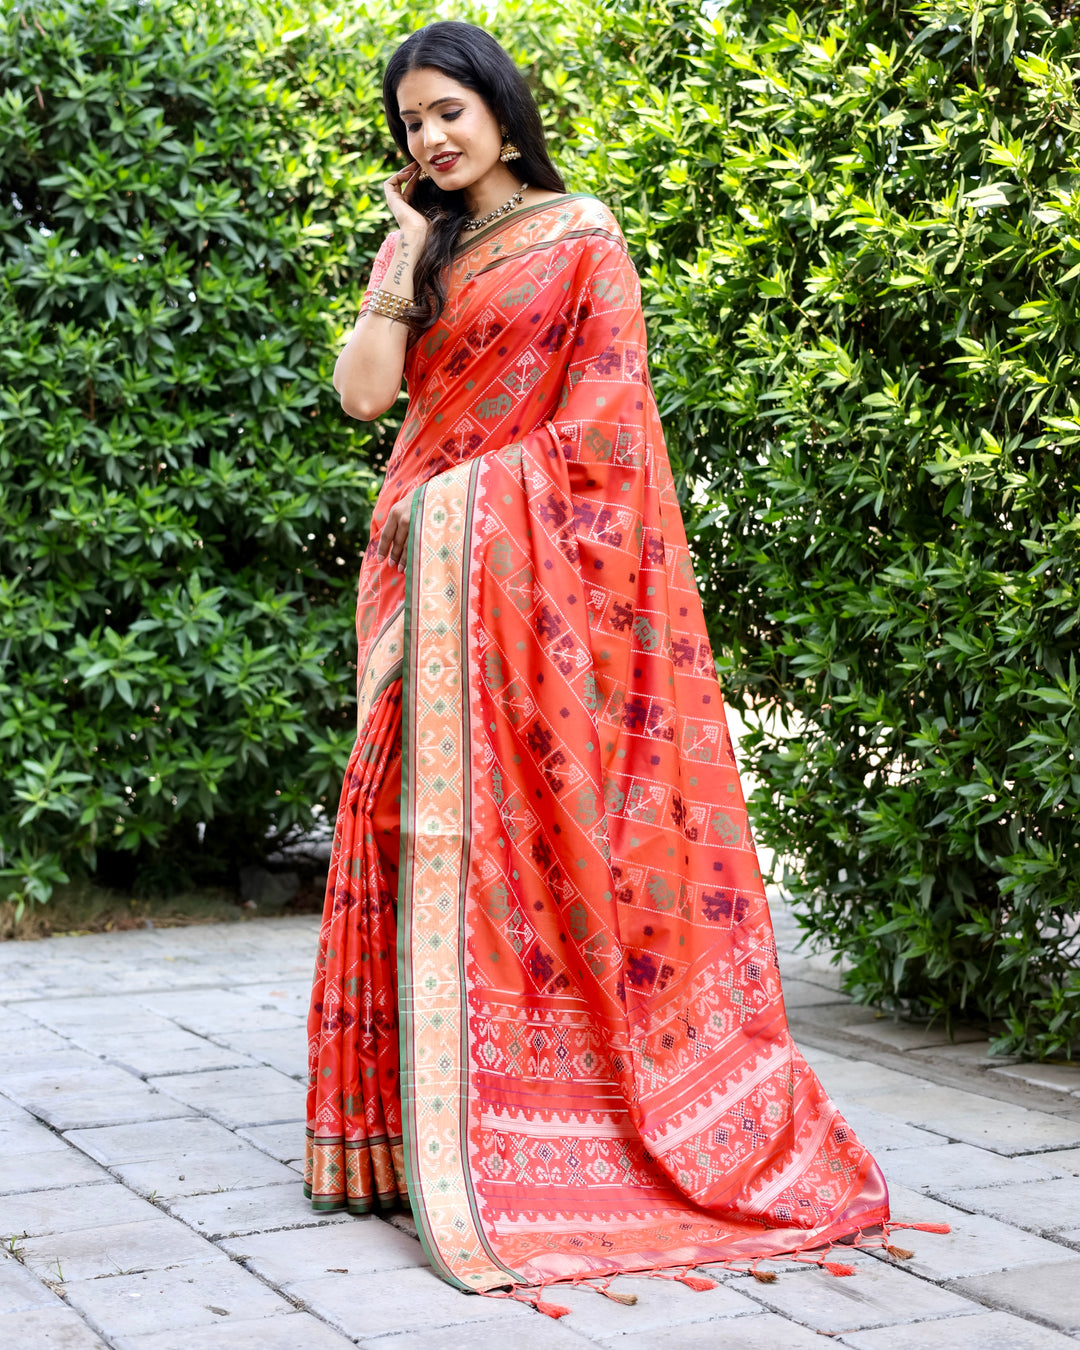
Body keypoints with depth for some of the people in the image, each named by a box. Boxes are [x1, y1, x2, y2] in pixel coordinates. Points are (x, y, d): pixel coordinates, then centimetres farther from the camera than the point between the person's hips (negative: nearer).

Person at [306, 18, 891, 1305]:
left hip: (532, 559, -4)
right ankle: (422, 1116, 2)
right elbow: (364, 393, 7)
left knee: (541, 804, -9)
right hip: (427, 558, 5)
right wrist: (401, 260, 2)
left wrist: (488, 482, -12)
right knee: (427, 810, -1)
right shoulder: (414, 248, 19)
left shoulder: (580, 234, 5)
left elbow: (602, 400, -4)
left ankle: (525, 1132, -3)